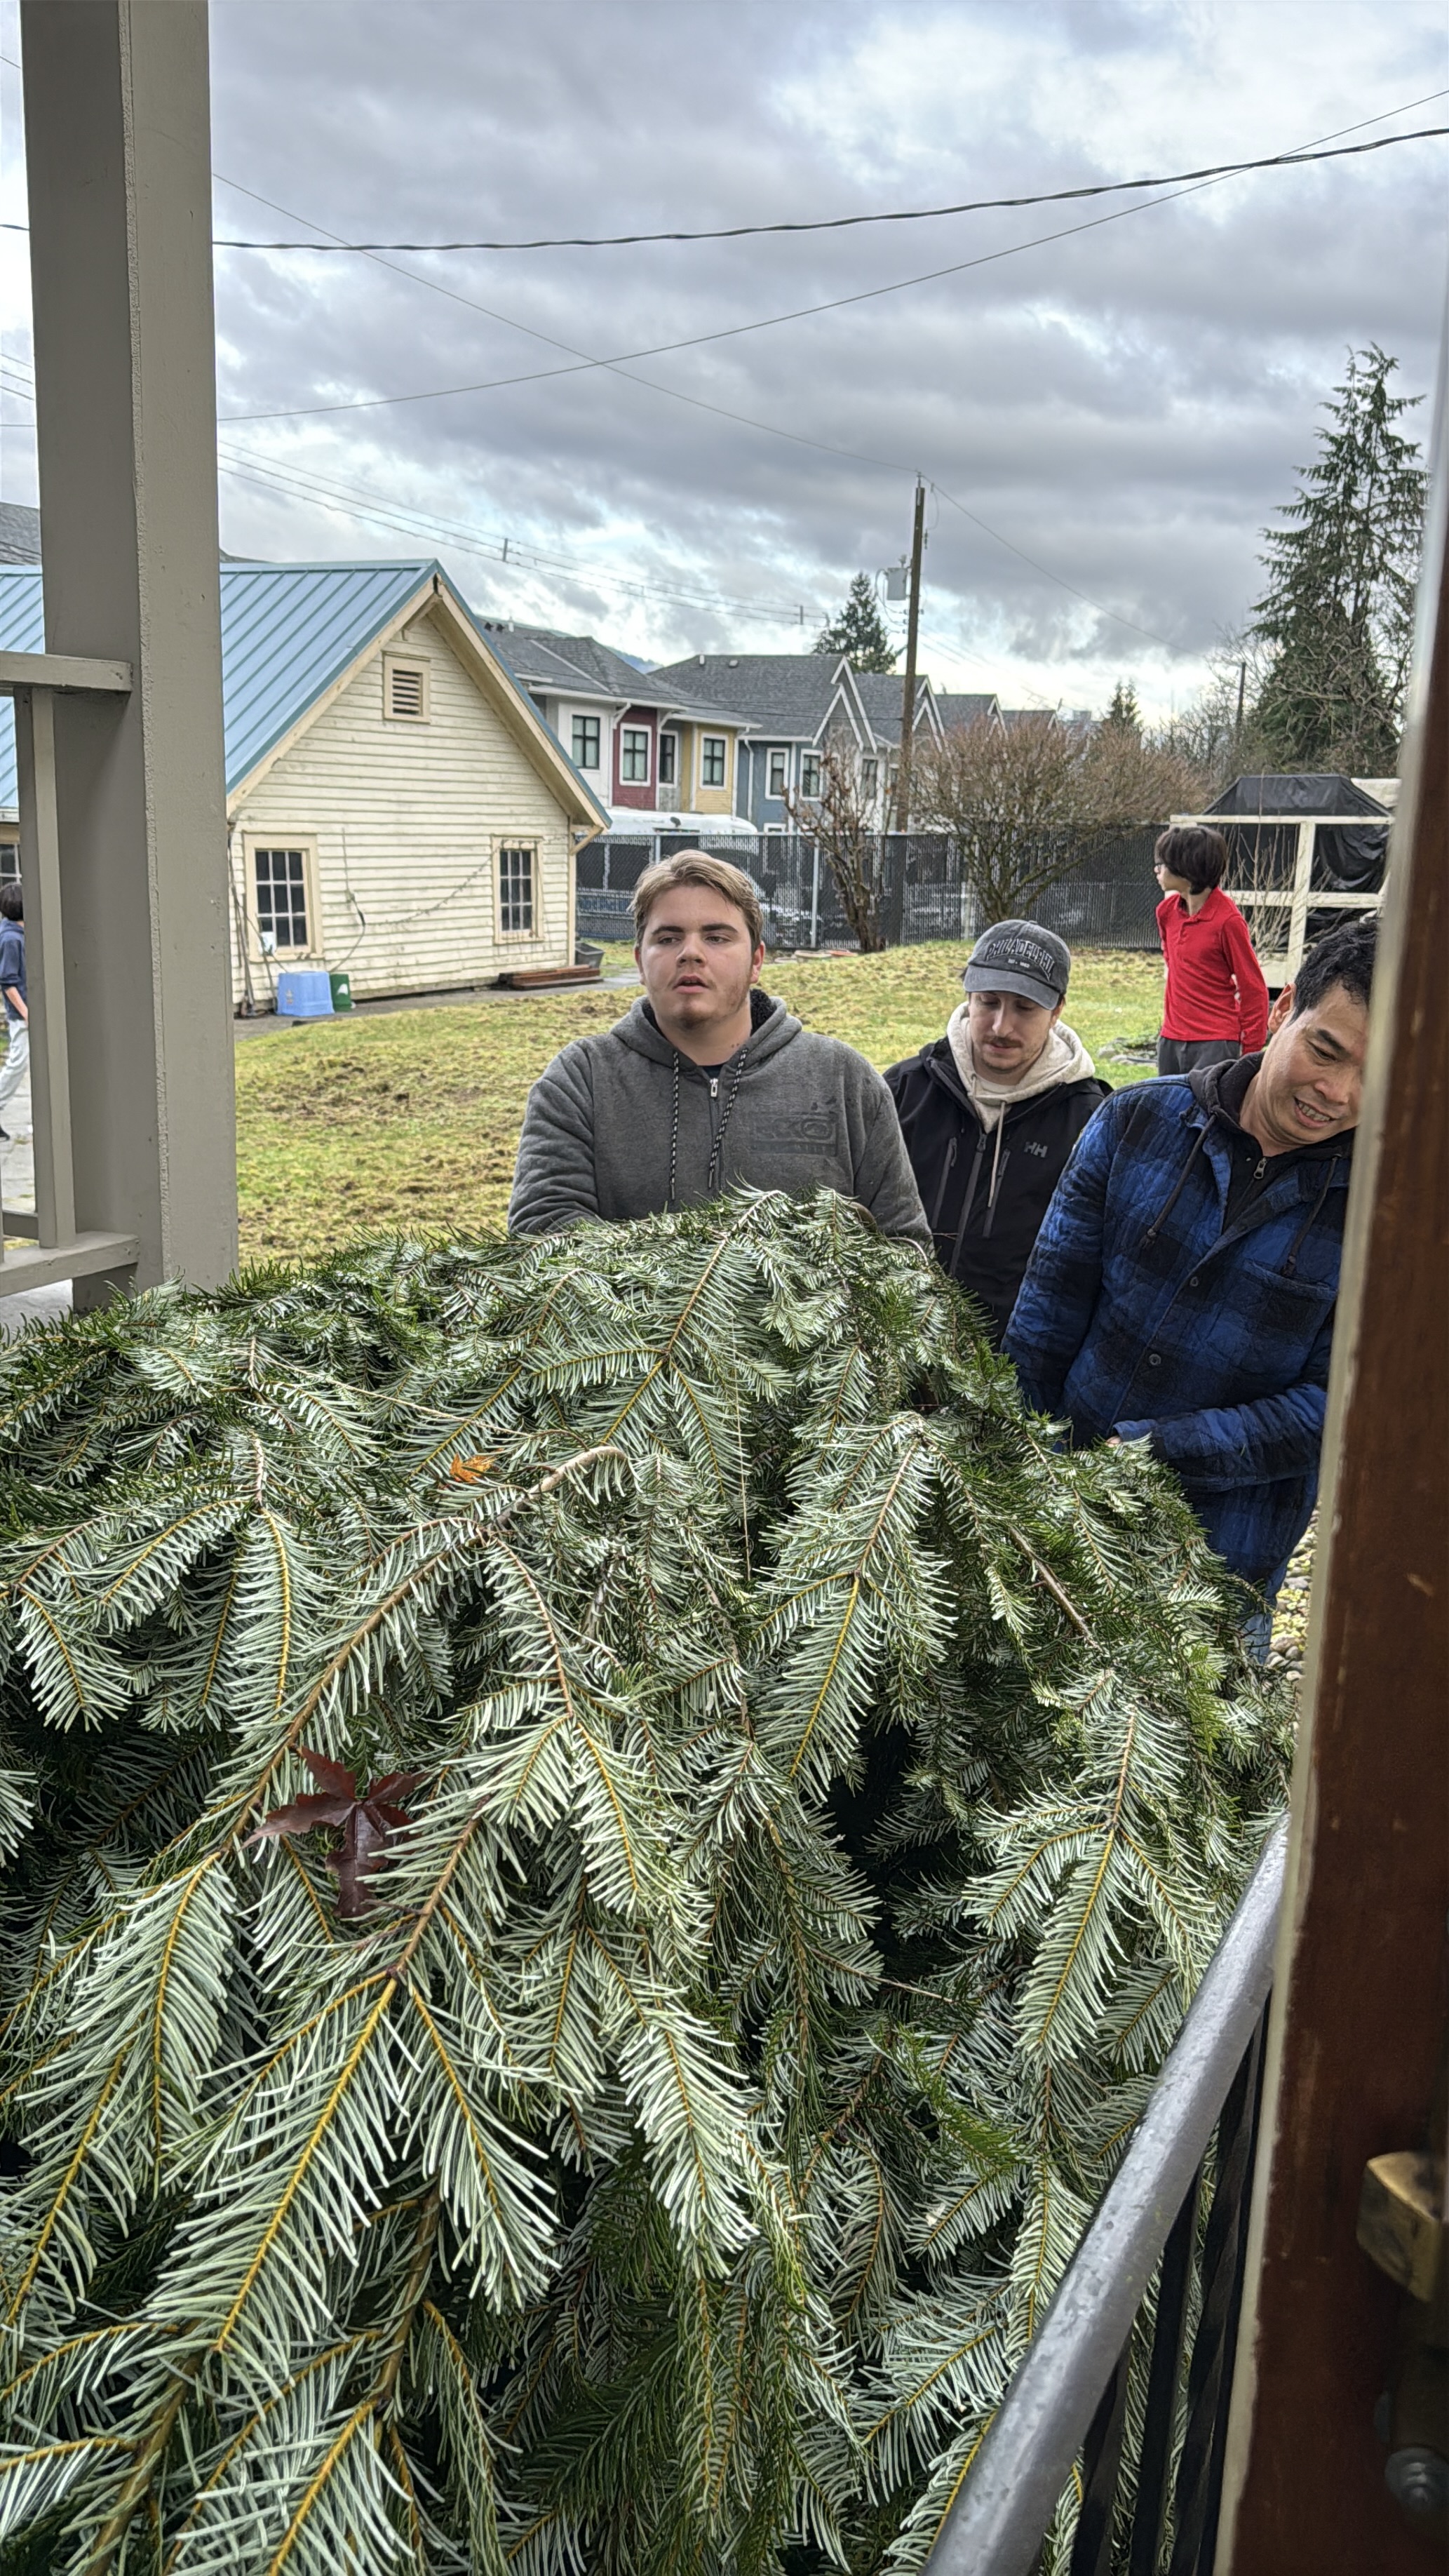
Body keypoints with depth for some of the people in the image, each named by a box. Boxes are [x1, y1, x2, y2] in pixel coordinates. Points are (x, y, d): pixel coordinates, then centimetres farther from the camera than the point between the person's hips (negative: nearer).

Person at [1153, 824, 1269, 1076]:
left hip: (1215, 1045, -7)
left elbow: (1254, 991, -8)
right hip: (1171, 1040, 7)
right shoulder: (1167, 911, 7)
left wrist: (1250, 1053, -7)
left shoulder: (1228, 920, -12)